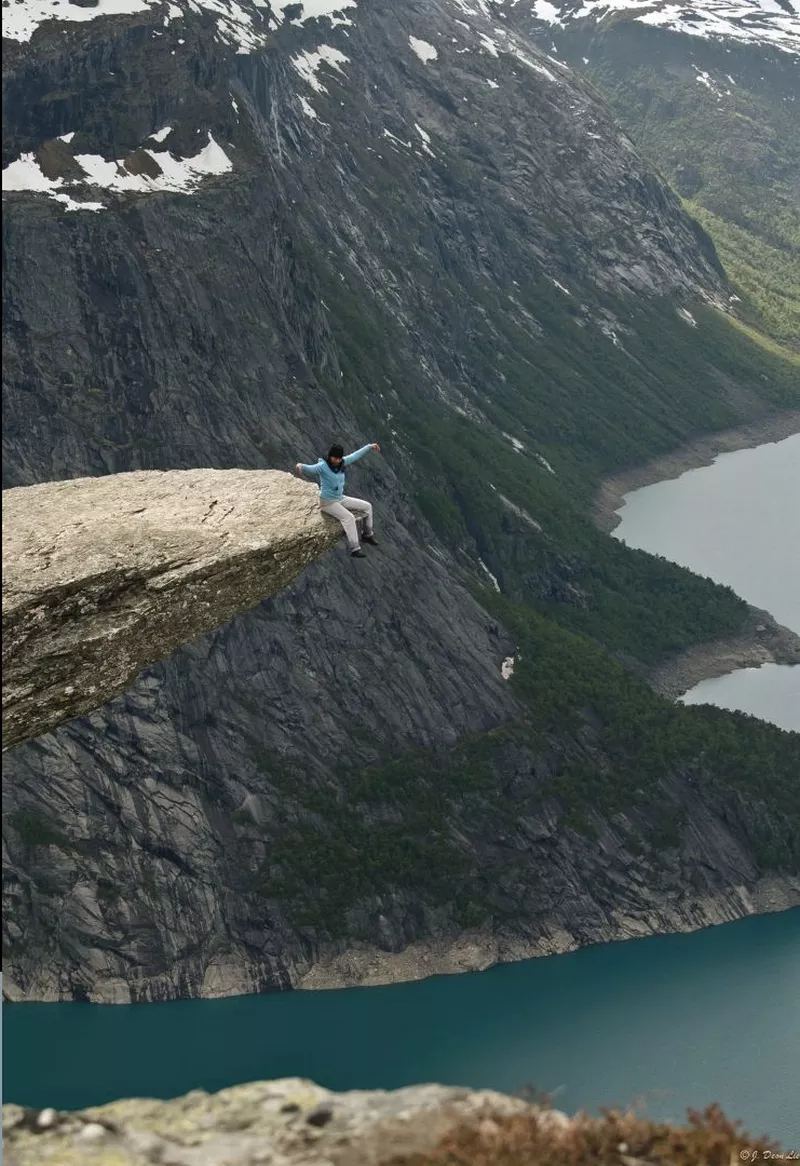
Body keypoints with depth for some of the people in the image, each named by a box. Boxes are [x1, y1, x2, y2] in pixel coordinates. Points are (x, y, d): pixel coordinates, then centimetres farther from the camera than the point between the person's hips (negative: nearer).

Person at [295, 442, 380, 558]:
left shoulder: (341, 462, -1)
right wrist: (300, 466, -64)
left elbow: (355, 455, 13)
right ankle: (354, 549, -28)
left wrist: (370, 446, 22)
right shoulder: (323, 466, -22)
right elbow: (310, 469, -41)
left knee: (367, 506, 8)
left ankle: (368, 535, 26)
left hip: (341, 499, 8)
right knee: (348, 517, -29)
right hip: (328, 502, -8)